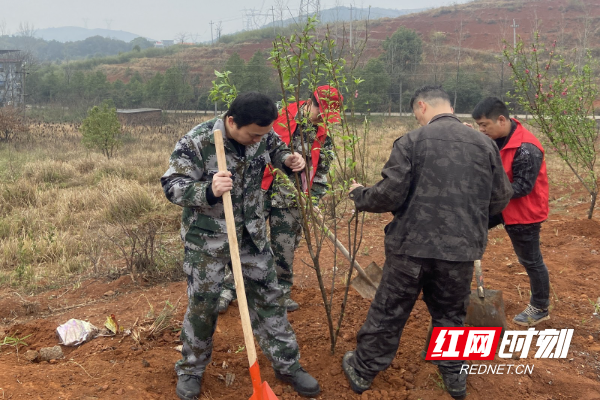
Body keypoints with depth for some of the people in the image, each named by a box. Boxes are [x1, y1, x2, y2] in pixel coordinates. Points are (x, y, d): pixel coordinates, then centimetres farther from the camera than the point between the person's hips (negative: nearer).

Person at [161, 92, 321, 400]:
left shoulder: (262, 134, -8)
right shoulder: (196, 142, -23)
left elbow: (275, 148, 14)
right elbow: (172, 186, -21)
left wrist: (288, 159, -10)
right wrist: (209, 190, -41)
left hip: (251, 234, 4)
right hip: (207, 239, -4)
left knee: (268, 297, 11)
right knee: (202, 306, 9)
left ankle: (287, 365, 29)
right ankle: (191, 370, 34)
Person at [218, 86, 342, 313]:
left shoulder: (323, 138, 5)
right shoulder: (278, 114, -8)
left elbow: (320, 174, 10)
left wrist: (314, 202, 3)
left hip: (291, 200, 3)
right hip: (260, 191, -3)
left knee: (285, 249, 9)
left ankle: (282, 291, 28)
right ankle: (229, 288, 19)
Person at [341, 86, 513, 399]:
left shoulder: (411, 141, -9)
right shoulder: (485, 144, 2)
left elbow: (389, 195, -12)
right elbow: (501, 199, 9)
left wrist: (358, 195, 7)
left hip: (411, 245, -3)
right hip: (461, 249, 3)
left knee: (388, 312, 12)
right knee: (450, 314, 22)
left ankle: (363, 371, 29)